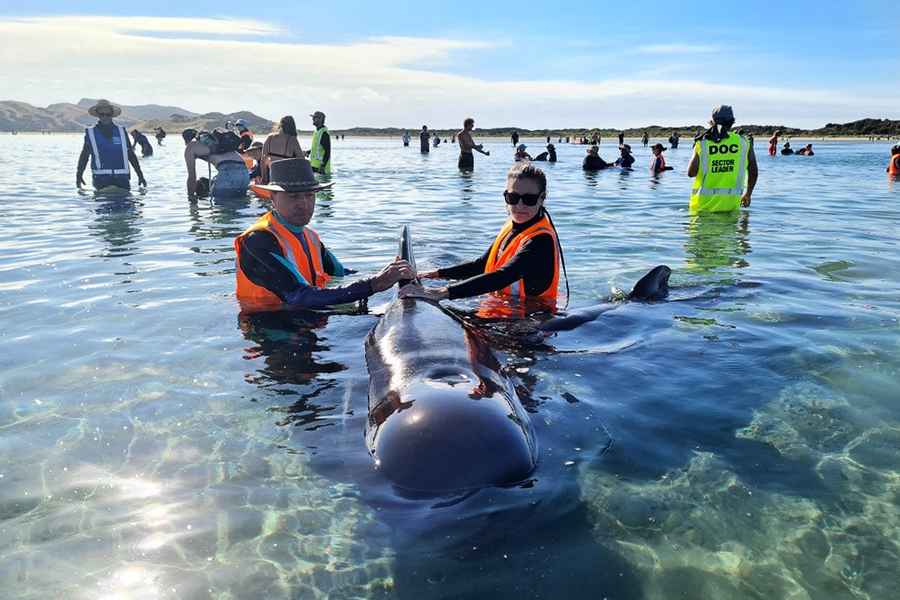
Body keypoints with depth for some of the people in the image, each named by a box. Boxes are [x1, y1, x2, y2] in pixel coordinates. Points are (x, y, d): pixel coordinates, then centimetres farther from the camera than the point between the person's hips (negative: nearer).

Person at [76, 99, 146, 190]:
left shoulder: (121, 131, 13)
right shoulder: (90, 133, 11)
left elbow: (131, 155, 15)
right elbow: (84, 156, 14)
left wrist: (140, 175, 12)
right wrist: (79, 175, 5)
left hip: (122, 178, 1)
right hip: (101, 178, -1)